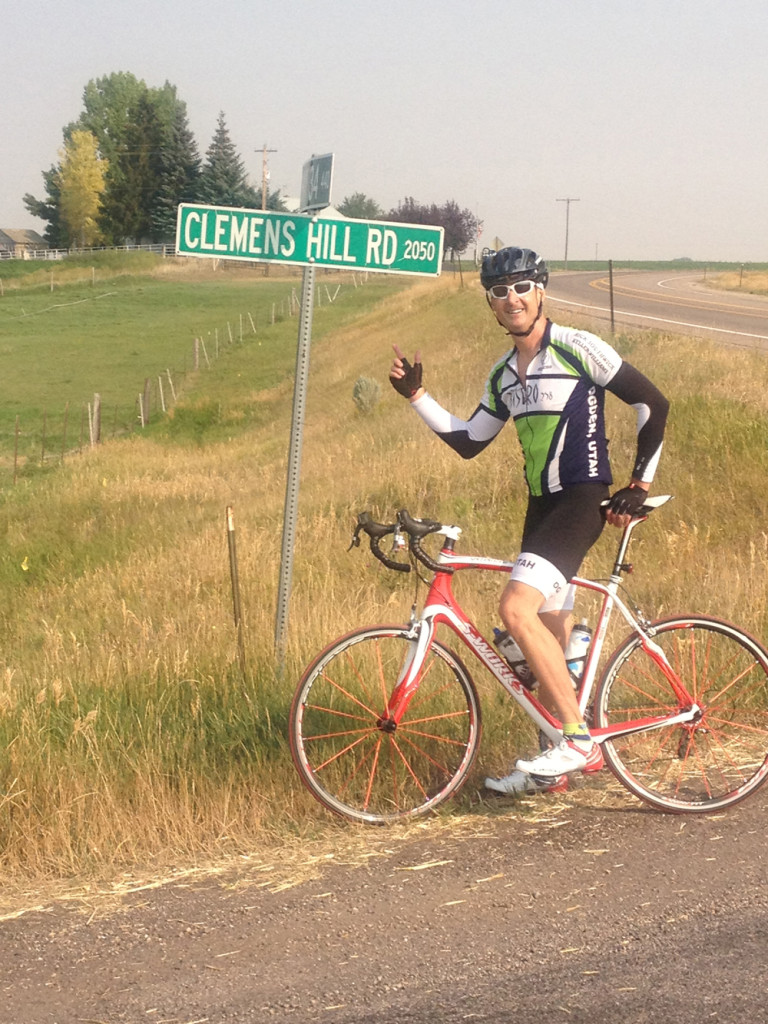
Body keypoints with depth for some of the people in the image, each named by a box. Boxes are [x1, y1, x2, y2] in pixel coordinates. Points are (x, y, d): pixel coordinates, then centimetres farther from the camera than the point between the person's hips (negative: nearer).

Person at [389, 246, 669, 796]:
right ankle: (560, 759, 21)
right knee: (550, 637, 11)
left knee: (517, 608, -24)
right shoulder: (504, 375, 13)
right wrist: (417, 397, 8)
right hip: (542, 504, 8)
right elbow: (469, 442, 16)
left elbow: (653, 403, -7)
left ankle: (578, 739, -17)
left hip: (583, 500, -8)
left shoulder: (578, 348, -10)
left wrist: (640, 484, -5)